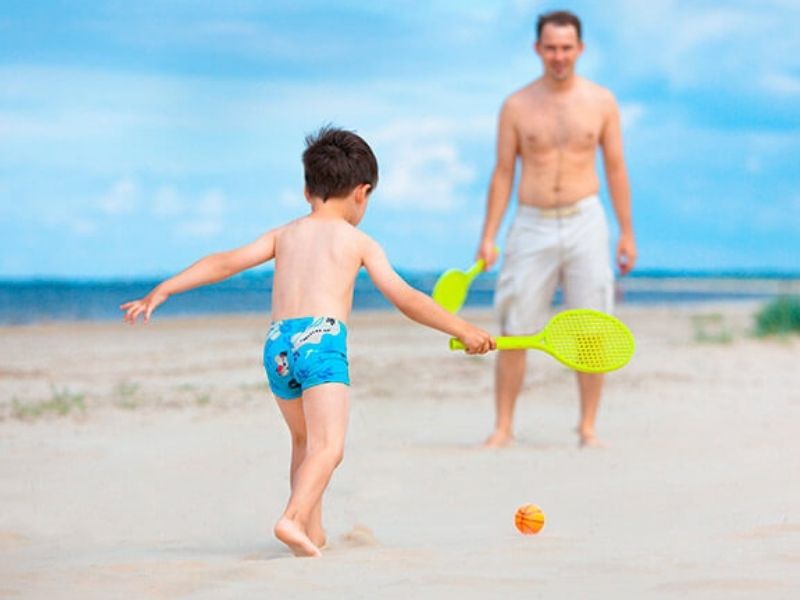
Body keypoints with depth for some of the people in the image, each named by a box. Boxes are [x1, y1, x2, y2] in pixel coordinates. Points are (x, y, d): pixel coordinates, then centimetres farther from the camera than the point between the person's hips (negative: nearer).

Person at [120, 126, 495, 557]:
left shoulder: (283, 235, 22)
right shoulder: (359, 242, 13)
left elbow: (225, 263, 15)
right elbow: (406, 299, 9)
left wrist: (162, 291, 15)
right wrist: (462, 330, 16)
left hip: (277, 344, 5)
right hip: (321, 339, -5)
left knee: (305, 441, 24)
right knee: (328, 447, -15)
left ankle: (313, 532, 25)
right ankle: (293, 518, -38)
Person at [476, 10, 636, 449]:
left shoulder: (601, 102, 4)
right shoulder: (516, 106, 2)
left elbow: (615, 169, 8)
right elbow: (503, 174, 4)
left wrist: (627, 232, 5)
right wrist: (488, 238, -1)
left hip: (585, 223, 0)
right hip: (532, 227, 0)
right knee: (514, 333, -2)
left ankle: (588, 427, 8)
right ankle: (503, 427, 7)